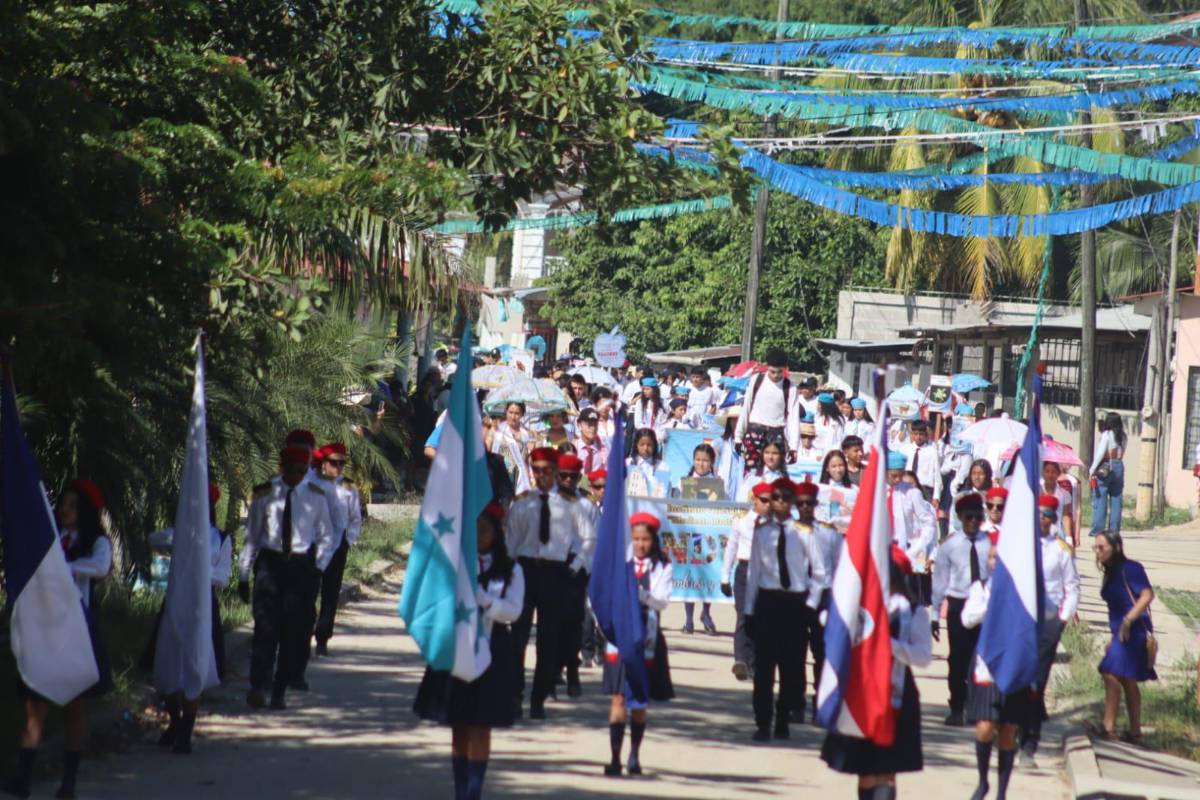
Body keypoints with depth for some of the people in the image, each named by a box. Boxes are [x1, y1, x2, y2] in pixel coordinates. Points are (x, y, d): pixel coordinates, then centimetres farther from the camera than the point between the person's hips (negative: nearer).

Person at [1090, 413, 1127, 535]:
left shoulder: (1107, 435, -8)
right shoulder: (1122, 437, 9)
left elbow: (1101, 453, -11)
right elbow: (1121, 454, 8)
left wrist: (1092, 470, -8)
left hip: (1105, 468, -6)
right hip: (1119, 466, 6)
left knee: (1100, 500, -2)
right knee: (1116, 500, 7)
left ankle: (1098, 529, -5)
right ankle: (1114, 529, 7)